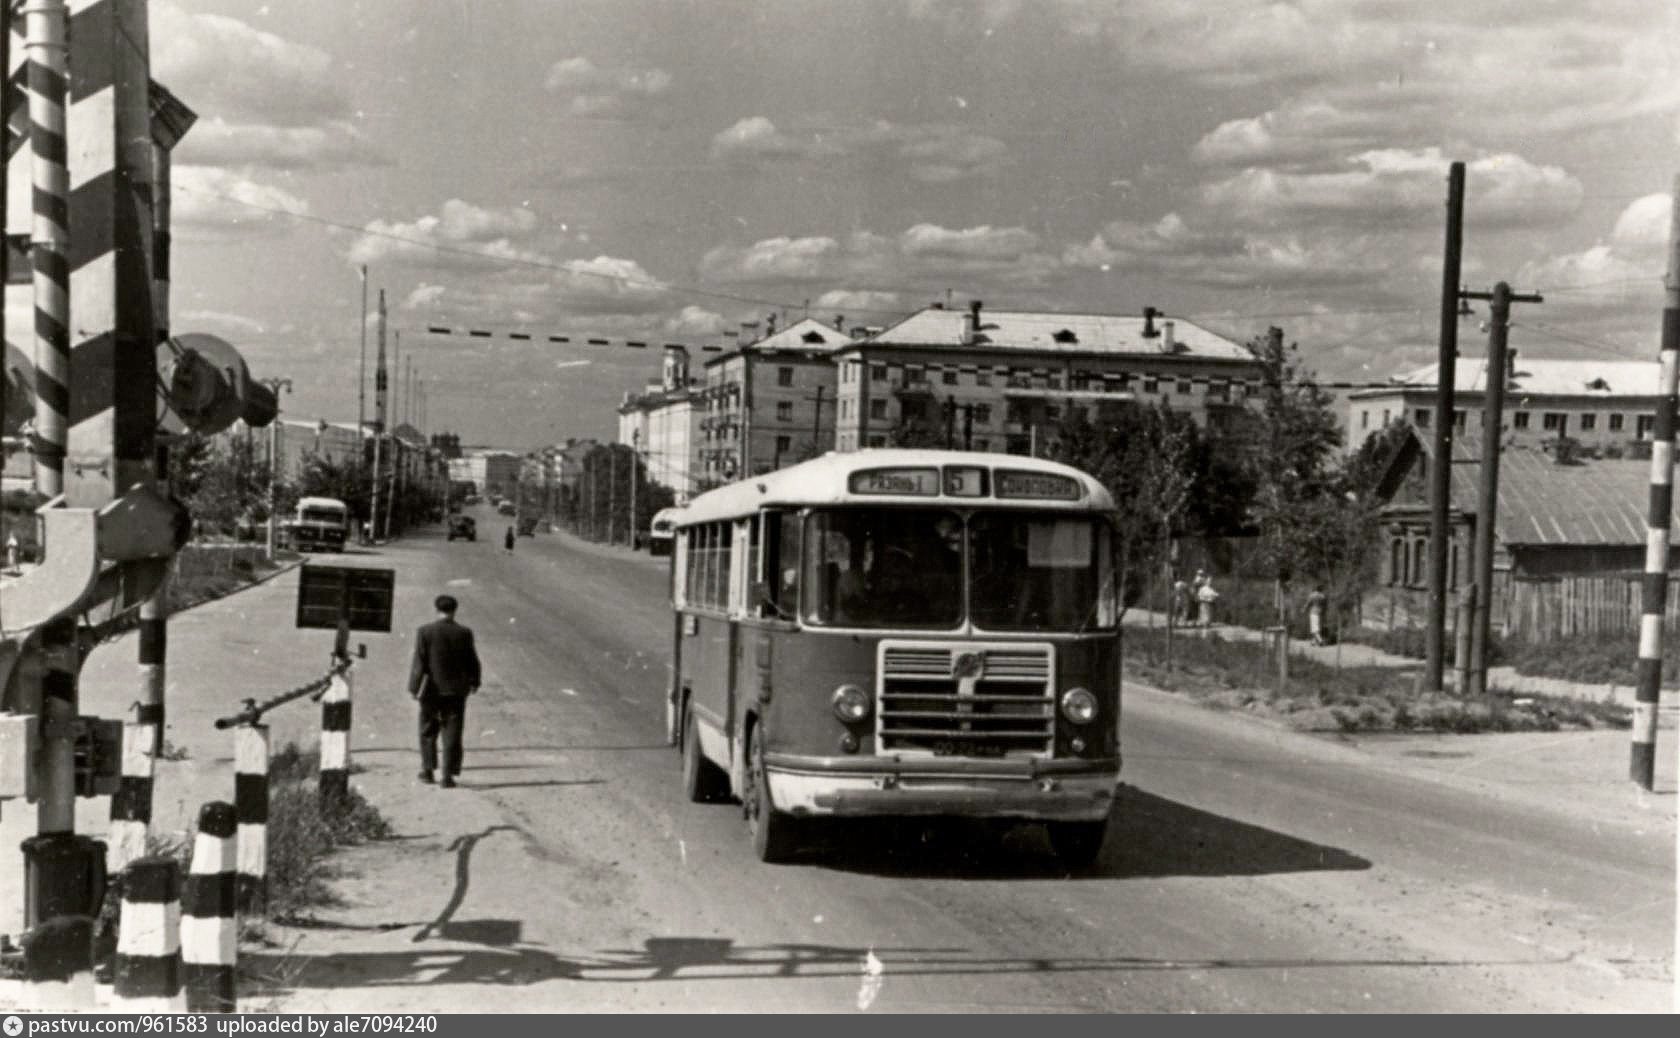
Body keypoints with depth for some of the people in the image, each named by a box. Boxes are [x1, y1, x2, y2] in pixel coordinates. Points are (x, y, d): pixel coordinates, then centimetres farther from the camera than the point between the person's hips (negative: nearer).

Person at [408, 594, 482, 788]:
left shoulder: (424, 632, -8)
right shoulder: (464, 633, -4)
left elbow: (419, 663, -9)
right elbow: (472, 662, 4)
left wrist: (414, 688, -4)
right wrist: (474, 682, 19)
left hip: (431, 690, 0)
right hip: (456, 691, 1)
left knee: (428, 731, 17)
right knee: (452, 734, 3)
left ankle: (427, 770, 20)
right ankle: (448, 775, -1)